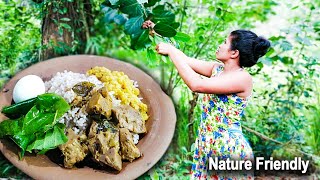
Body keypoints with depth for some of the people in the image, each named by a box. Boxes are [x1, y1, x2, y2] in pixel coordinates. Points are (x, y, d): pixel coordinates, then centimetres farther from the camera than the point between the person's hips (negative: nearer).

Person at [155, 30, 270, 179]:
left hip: (229, 149, -7)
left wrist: (171, 51, -20)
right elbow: (187, 61, 10)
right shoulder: (218, 68, 6)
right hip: (205, 144, 7)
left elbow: (196, 85, -27)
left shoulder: (243, 78, -19)